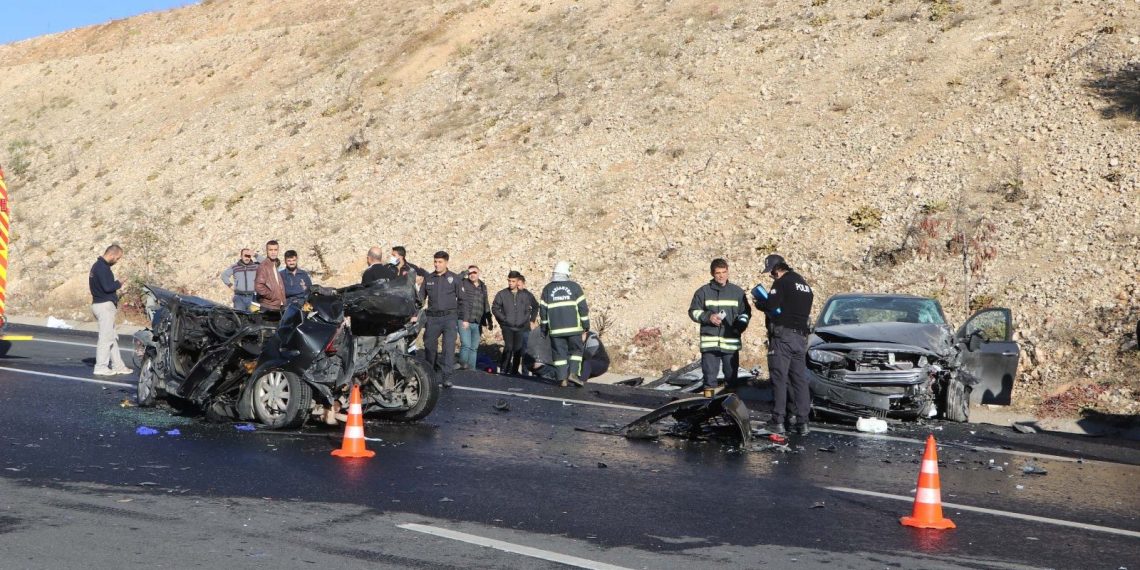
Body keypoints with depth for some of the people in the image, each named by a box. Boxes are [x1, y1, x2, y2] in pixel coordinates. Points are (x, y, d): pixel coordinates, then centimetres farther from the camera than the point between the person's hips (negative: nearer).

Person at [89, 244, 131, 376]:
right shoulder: (102, 268, -17)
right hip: (104, 306, -11)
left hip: (101, 305, 11)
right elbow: (107, 287, -24)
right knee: (106, 337, -6)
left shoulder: (98, 265, 16)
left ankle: (118, 366, 17)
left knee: (112, 337, 13)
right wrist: (119, 284, -7)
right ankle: (101, 367, -2)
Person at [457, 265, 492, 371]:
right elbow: (464, 302, -11)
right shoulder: (463, 284, -1)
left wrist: (489, 321, 20)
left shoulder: (483, 286, 16)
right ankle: (463, 365, -5)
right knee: (466, 345, -17)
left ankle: (471, 368, 12)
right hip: (465, 321, -5)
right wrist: (465, 319, -18)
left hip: (477, 323, 5)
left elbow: (486, 305, 22)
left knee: (474, 348, 7)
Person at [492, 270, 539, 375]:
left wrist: (531, 319, 10)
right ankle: (503, 369, -8)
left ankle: (514, 371, 18)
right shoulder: (502, 294, -2)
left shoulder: (527, 295, 1)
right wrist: (503, 319, -5)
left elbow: (535, 306, 16)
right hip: (507, 327, -2)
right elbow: (495, 308, 4)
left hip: (522, 328, 2)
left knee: (518, 350, 5)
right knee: (508, 347, -17)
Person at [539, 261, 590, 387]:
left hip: (555, 329, 1)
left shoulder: (547, 289, 6)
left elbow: (543, 309, 6)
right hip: (573, 327, -1)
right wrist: (586, 324, 6)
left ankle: (562, 378, 0)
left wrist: (545, 327, 14)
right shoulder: (574, 287, 1)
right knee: (576, 350, 10)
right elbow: (583, 307, -1)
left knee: (559, 353, 6)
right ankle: (573, 373, -6)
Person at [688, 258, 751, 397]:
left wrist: (741, 324, -4)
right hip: (709, 341, -1)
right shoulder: (703, 291, 4)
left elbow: (746, 312, 16)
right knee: (710, 375, 0)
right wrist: (708, 317, -10)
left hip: (731, 342, 2)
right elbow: (693, 311, 7)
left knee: (731, 377, 7)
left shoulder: (737, 292, 9)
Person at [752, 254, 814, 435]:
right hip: (801, 337, 8)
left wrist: (758, 303, 2)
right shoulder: (805, 285, 19)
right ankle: (802, 422, 5)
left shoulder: (782, 283, -8)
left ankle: (778, 421, -5)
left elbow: (771, 306, -19)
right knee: (800, 380, 7)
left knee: (779, 379, -4)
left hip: (782, 336, -7)